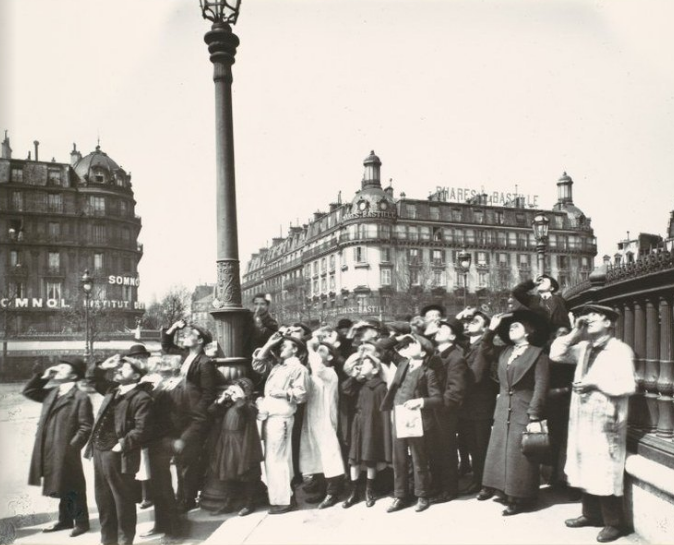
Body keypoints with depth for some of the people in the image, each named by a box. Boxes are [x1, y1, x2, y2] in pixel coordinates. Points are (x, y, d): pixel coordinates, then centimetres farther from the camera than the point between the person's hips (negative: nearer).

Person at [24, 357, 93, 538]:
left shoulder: (81, 397, -13)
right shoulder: (51, 392, 11)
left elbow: (86, 427, -15)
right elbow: (28, 392, 20)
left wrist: (72, 446, -20)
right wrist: (43, 377, 7)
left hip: (66, 452, -7)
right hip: (49, 451, 8)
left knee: (73, 489, 4)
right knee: (60, 487, 19)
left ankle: (81, 522, 17)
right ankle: (65, 520, 33)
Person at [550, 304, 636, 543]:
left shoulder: (620, 350, -10)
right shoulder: (584, 348, 12)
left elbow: (628, 386, -17)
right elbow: (556, 354, 9)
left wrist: (595, 384, -18)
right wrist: (575, 333, 0)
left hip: (605, 422, -7)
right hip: (582, 419, 7)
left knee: (605, 473, -2)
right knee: (585, 469, 14)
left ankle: (614, 523, 10)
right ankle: (591, 514, 27)